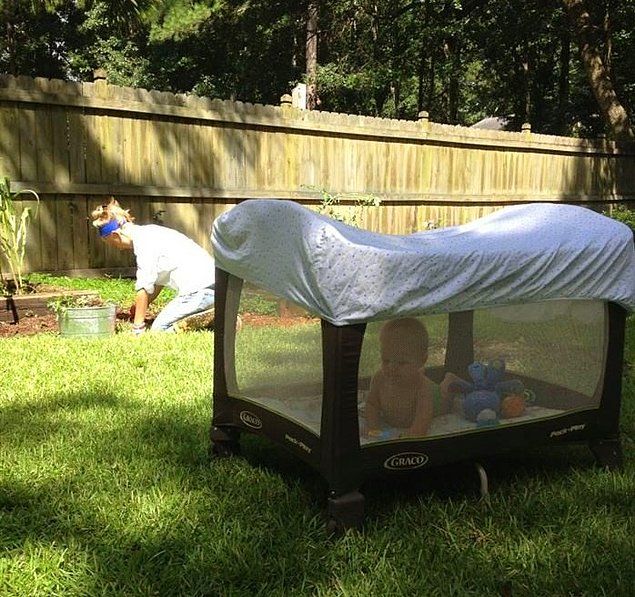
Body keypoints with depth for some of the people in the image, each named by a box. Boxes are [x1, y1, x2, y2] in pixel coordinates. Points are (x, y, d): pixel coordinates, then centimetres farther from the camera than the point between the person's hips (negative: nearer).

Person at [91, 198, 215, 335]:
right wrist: (139, 308, 23)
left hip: (199, 289, -10)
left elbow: (144, 288, -11)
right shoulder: (148, 233, 16)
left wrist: (137, 329, -4)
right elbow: (157, 280, 22)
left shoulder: (144, 243, -12)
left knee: (158, 328, -6)